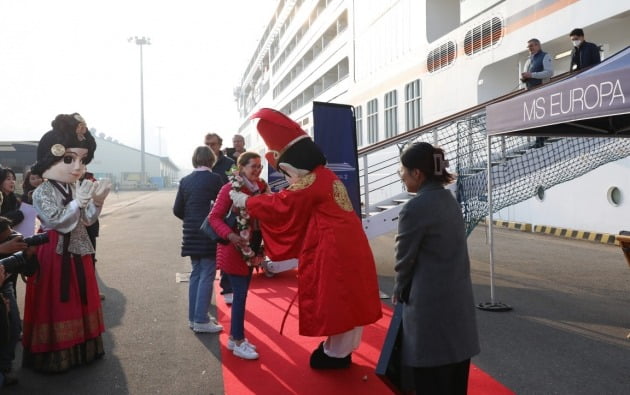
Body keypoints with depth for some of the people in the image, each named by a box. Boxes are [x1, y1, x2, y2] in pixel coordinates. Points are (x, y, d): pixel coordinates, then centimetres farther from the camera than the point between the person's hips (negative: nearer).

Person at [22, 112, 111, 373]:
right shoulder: (42, 193, -13)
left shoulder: (77, 189, 6)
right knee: (55, 304, 0)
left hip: (78, 253, 7)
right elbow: (59, 221, -21)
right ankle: (53, 356, 13)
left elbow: (87, 221, 8)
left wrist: (96, 202, -9)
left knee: (79, 301, 15)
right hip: (54, 254, -7)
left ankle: (81, 348, 28)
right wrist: (79, 201, -28)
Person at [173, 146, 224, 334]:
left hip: (191, 234, 6)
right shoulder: (214, 179, -10)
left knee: (196, 273, 14)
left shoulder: (185, 180, 5)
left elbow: (177, 210, 6)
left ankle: (193, 317, 19)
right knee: (207, 275, -1)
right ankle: (201, 320, -1)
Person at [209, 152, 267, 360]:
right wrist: (230, 236, -27)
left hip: (251, 248, 7)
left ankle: (234, 337, 27)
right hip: (234, 249, -7)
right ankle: (238, 342, 10)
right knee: (240, 294, -2)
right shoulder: (230, 188, -15)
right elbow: (214, 217, -14)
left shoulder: (261, 187, 4)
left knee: (242, 294, 14)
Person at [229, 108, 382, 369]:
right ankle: (340, 347, 30)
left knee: (333, 298, 2)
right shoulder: (324, 175, 12)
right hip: (345, 244, 10)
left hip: (332, 248, -10)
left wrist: (244, 201, 0)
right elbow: (291, 202, 17)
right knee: (342, 298, 17)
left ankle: (336, 354, 16)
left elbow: (278, 206, -12)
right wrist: (254, 200, 14)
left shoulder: (309, 182, -18)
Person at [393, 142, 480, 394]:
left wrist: (399, 292, 9)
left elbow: (405, 258, -10)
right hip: (459, 301, 8)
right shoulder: (450, 201, 7)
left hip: (430, 306, -8)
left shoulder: (415, 208, -18)